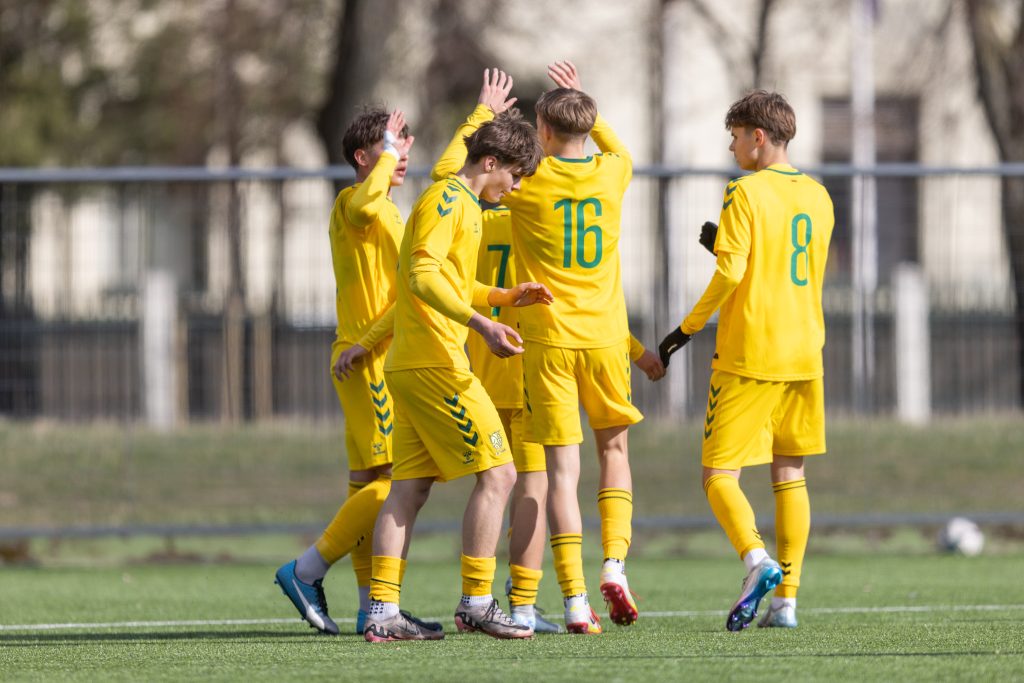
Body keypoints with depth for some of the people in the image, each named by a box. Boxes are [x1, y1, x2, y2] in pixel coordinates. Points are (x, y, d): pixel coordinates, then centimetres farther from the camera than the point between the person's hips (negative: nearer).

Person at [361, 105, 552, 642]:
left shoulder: (461, 203, 23)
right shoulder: (447, 199, -9)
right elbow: (424, 276, -20)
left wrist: (507, 297, 19)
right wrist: (481, 324, -29)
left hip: (408, 364, 10)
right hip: (435, 361, -10)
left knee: (409, 488, 6)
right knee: (497, 473, -8)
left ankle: (382, 611, 2)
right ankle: (476, 603, -7)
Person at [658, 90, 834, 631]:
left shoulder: (745, 192, -9)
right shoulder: (817, 198, 12)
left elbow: (729, 273, -16)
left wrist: (688, 327, -5)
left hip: (747, 357, -6)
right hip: (803, 353, 6)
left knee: (719, 474, -2)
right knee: (789, 475, 11)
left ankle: (756, 558, -27)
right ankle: (786, 598, 6)